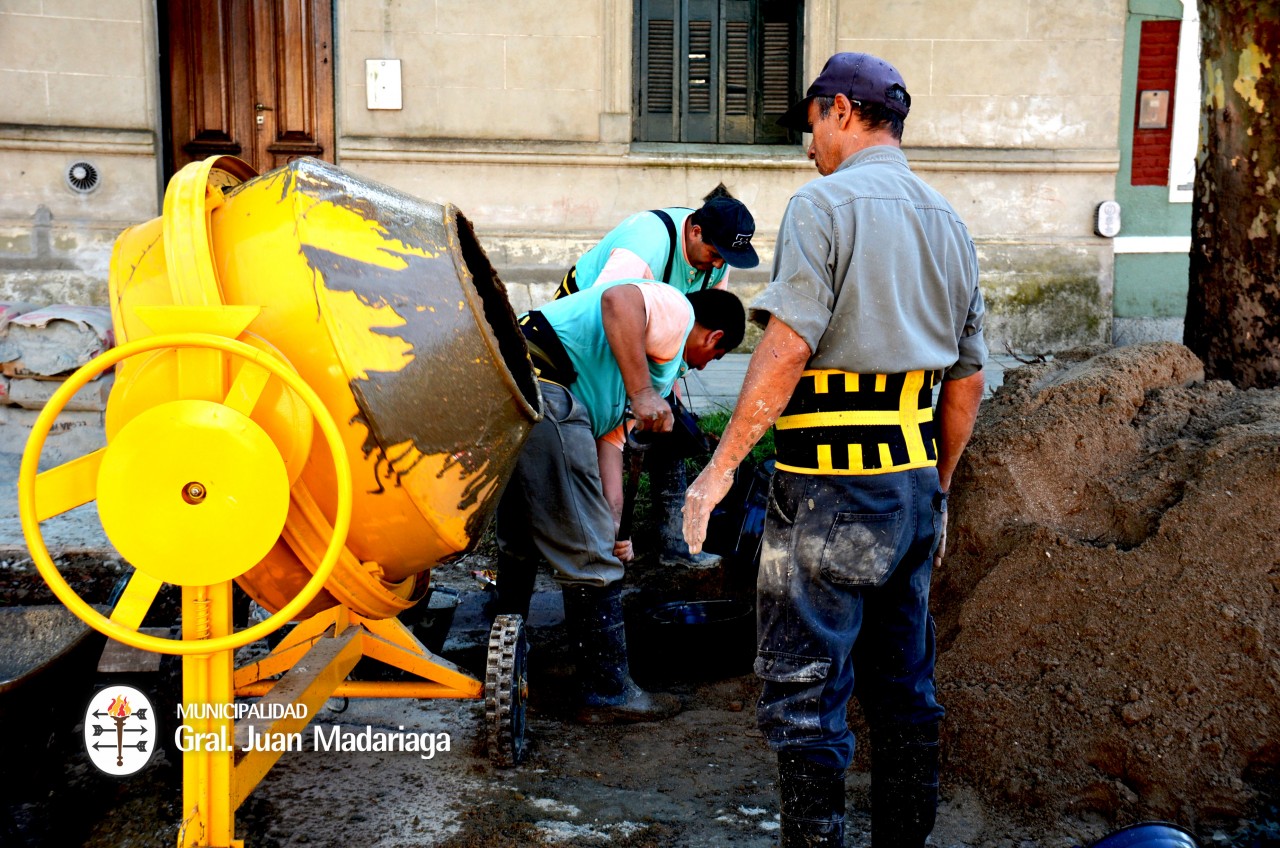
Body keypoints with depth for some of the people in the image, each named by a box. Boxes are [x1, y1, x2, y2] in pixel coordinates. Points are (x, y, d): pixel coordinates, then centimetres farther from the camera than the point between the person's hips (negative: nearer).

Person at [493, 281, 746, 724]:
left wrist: (612, 527, 12)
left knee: (520, 543, 26)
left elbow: (609, 440, 23)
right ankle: (608, 694, 10)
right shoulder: (677, 310, 6)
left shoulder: (635, 369, 32)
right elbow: (618, 299, -17)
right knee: (589, 555, -1)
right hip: (542, 388, -11)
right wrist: (642, 392, -18)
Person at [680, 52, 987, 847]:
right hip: (914, 483, 8)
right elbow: (968, 379, 17)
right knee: (904, 686, 17)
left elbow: (787, 346, -20)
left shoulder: (825, 203, -8)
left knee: (804, 697, 0)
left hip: (831, 490, -8)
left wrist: (721, 466, -16)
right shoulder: (949, 223, 15)